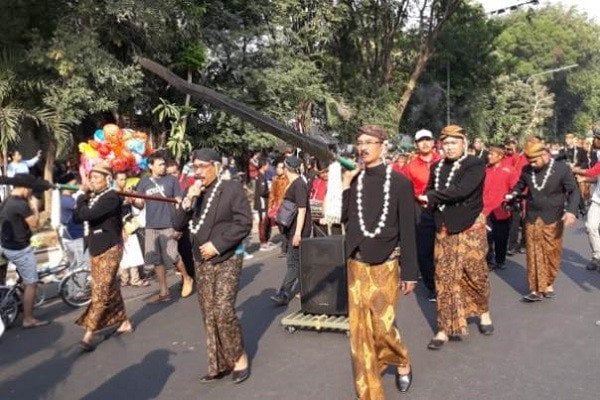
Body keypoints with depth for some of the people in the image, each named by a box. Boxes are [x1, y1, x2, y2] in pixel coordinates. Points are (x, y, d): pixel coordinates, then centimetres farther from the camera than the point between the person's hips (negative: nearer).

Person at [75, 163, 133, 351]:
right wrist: (84, 194, -2)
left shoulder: (111, 197, -17)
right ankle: (124, 323, 28)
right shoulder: (92, 196, 10)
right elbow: (78, 216, 4)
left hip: (109, 250, -9)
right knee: (110, 289, 16)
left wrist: (83, 197, -10)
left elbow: (86, 215, -26)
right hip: (95, 250, 9)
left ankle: (89, 334, -2)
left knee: (101, 293, -6)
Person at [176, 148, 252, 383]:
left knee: (223, 311, -12)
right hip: (202, 261, 6)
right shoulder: (194, 193, 9)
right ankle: (218, 364, 19)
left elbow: (244, 223, -12)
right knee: (209, 315, 7)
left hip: (227, 260, -5)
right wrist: (188, 200, -10)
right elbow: (179, 224, 6)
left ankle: (239, 357, 9)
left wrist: (217, 245, -15)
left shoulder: (232, 188, -7)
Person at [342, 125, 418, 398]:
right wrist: (345, 188, -8)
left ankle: (402, 362, 32)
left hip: (385, 264, -3)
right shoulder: (354, 181, 3)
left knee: (383, 325, -2)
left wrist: (409, 272, -6)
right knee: (359, 327, 5)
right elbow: (344, 218, 2)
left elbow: (407, 229, -6)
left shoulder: (399, 182, -6)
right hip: (357, 264, 4)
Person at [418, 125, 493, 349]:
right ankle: (445, 329, 12)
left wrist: (433, 197, -15)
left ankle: (484, 312, 37)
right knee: (444, 279, 4)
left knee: (475, 274, 9)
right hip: (443, 230, 4)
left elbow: (462, 190, -23)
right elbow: (429, 194, 8)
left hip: (470, 229, -4)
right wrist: (432, 200, -15)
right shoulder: (437, 167, 9)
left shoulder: (475, 165, -9)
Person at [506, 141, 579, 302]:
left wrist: (571, 210, -22)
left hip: (553, 219, -2)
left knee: (552, 253, 6)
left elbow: (573, 191, -6)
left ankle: (549, 284, 23)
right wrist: (512, 195, -3)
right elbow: (520, 186, 18)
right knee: (534, 255, 1)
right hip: (532, 218, 2)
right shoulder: (527, 170, 1)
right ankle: (536, 289, 4)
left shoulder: (562, 168, -8)